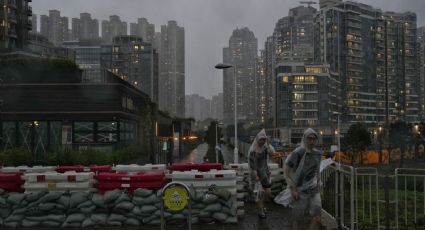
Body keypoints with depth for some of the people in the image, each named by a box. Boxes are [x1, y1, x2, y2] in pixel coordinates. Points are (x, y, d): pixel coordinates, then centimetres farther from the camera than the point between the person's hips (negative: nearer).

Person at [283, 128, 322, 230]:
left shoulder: (317, 154, 3)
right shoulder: (298, 153, -17)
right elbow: (286, 169, -17)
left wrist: (318, 186, 16)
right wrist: (293, 189, -18)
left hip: (314, 191, 5)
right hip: (300, 191, -5)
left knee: (316, 219, -4)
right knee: (298, 218, 6)